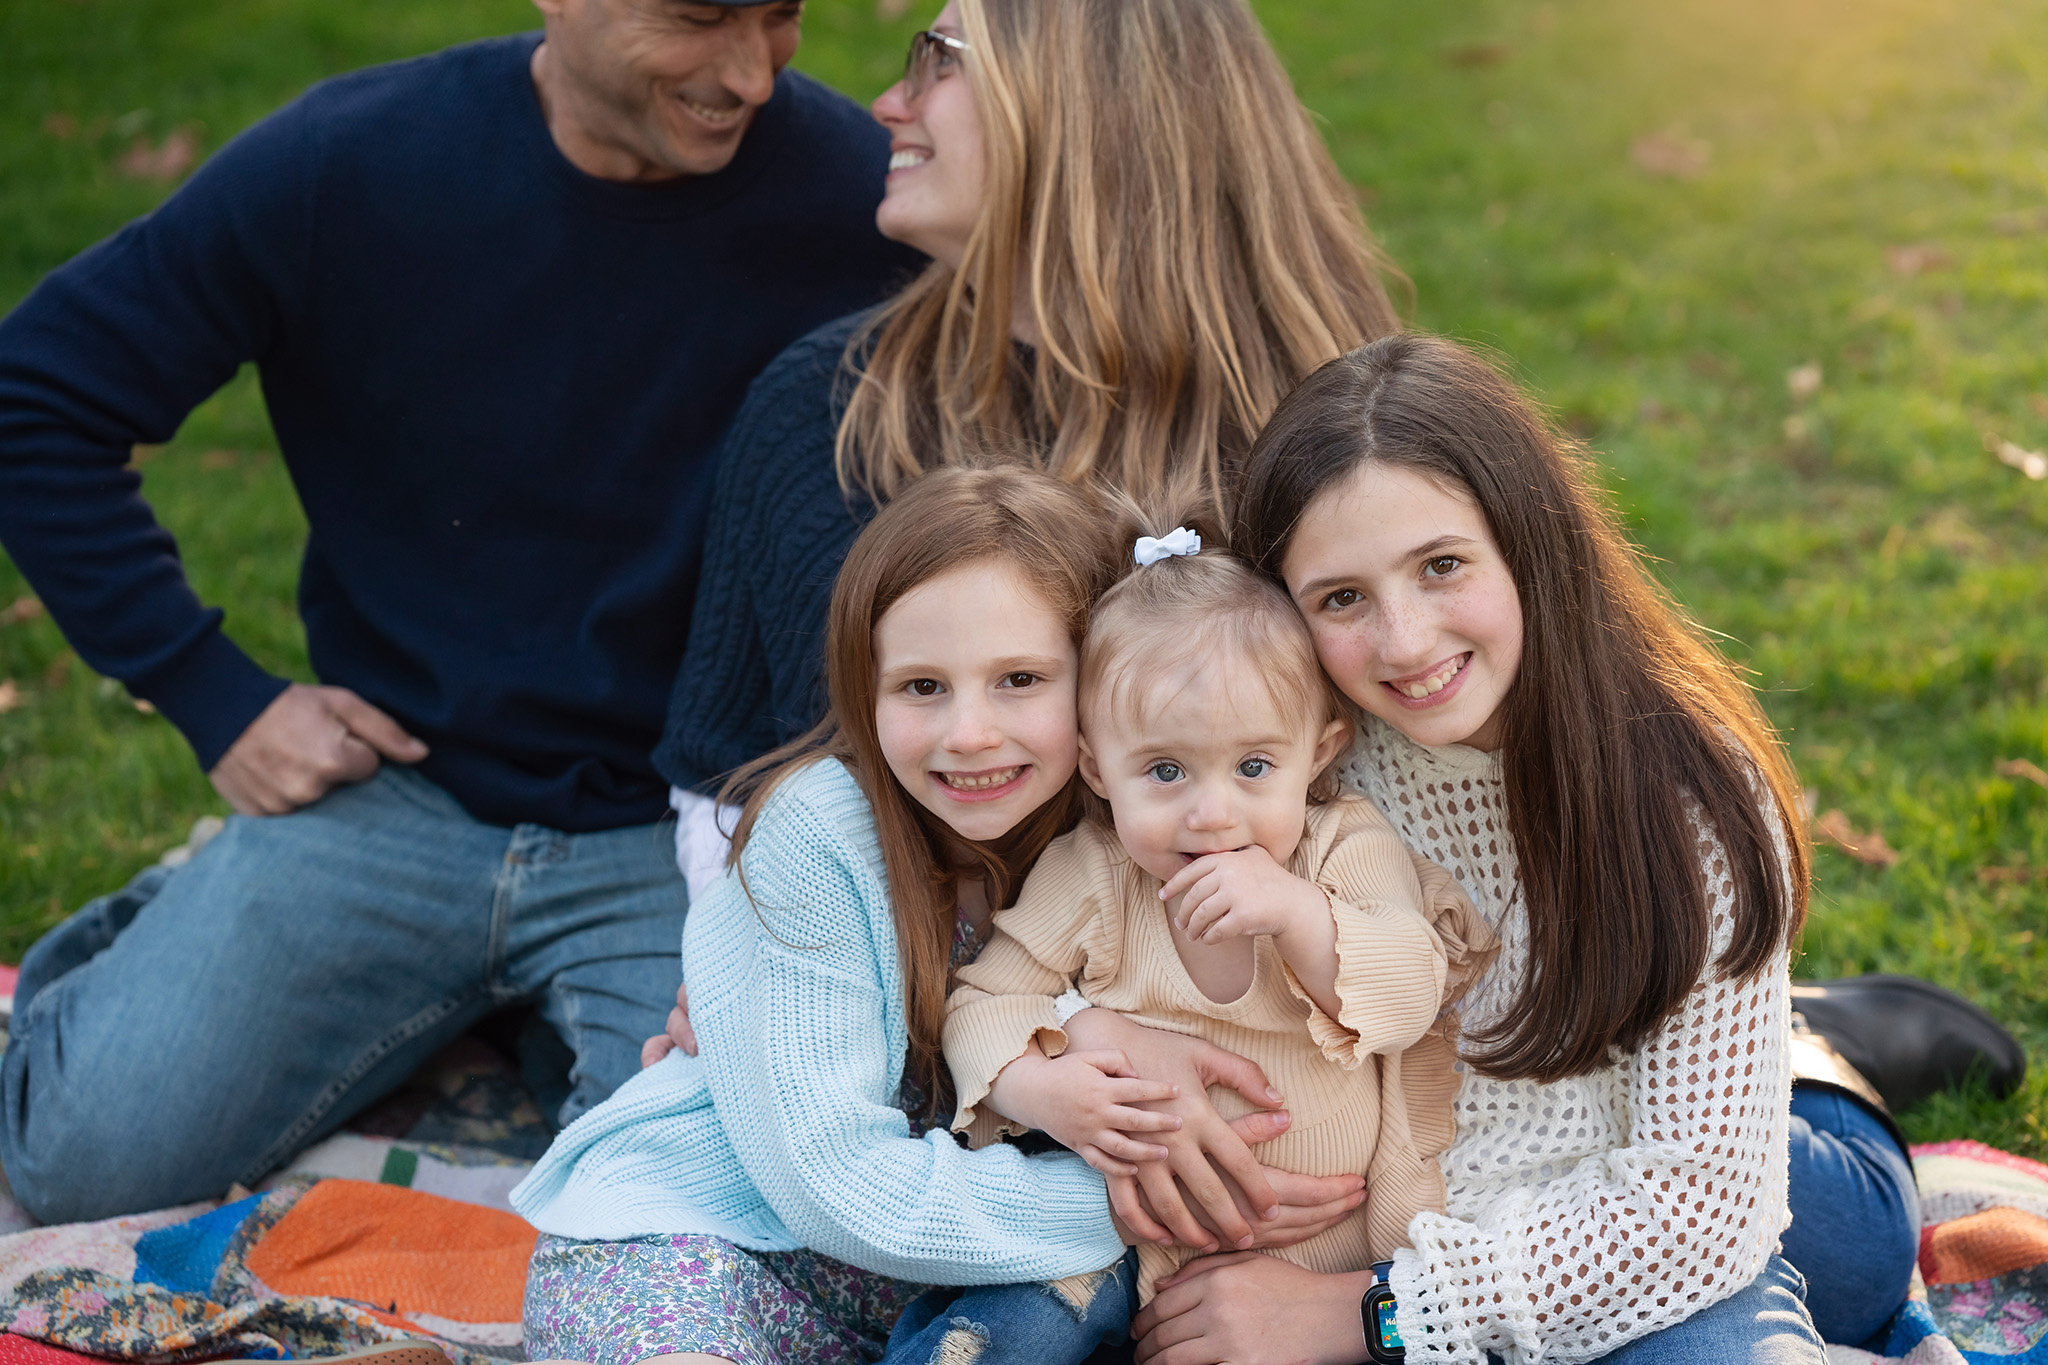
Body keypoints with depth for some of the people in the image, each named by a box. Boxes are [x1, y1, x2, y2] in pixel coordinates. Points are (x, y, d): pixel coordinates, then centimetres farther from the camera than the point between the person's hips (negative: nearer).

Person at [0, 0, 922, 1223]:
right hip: (392, 788, 1)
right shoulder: (348, 163, -11)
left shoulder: (858, 193, -13)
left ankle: (562, 1027, 13)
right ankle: (173, 932, 26)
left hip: (683, 834, 0)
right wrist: (216, 698, -4)